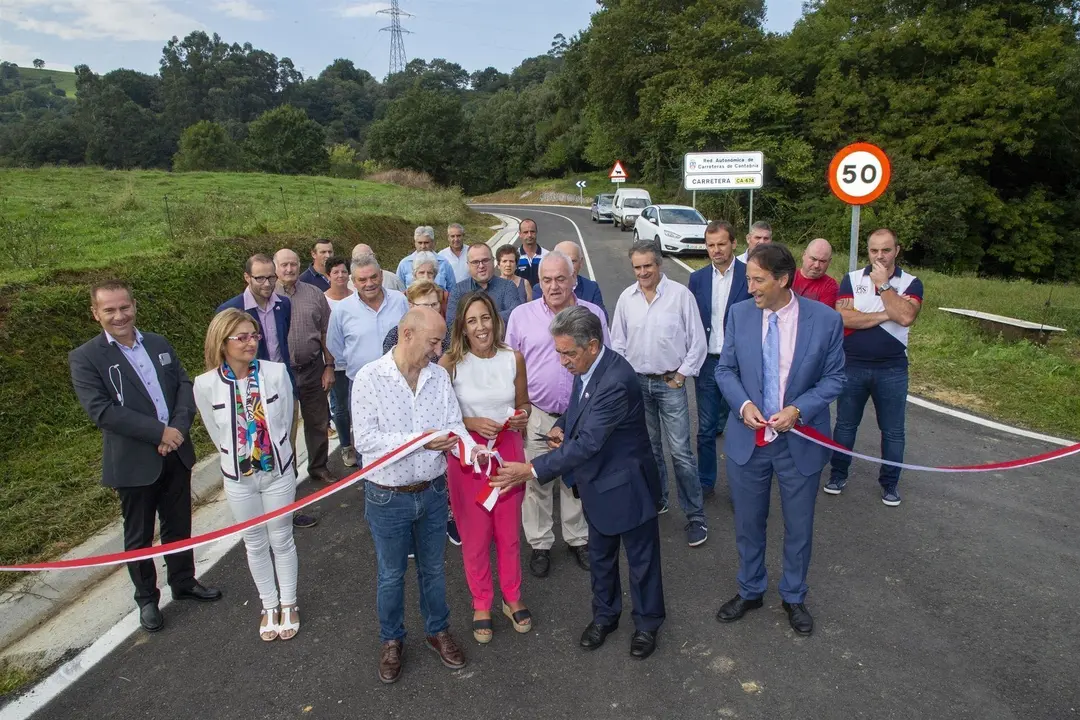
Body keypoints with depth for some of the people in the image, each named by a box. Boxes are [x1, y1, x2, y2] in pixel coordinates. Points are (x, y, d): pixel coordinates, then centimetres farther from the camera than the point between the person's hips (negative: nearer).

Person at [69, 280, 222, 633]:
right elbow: (101, 410, -20)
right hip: (133, 462, -4)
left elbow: (184, 385, 2)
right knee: (139, 536, 13)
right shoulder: (85, 358, -10)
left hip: (176, 453, 4)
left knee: (178, 526, 19)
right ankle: (146, 599, 32)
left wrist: (179, 427, -16)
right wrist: (159, 432, -23)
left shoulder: (159, 344, 5)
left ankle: (183, 582, 40)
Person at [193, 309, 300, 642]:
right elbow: (217, 435, -1)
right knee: (255, 543, 17)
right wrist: (243, 460, 7)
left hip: (279, 472, -1)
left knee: (281, 540, 15)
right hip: (239, 478, 1)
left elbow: (286, 422, -3)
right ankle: (269, 605, 37)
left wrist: (276, 456, 5)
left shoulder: (277, 372, -17)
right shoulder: (206, 384, -15)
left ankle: (288, 603, 35)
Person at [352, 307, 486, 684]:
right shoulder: (369, 378, -16)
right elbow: (365, 439, -19)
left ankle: (437, 630, 43)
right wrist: (419, 440, -26)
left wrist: (471, 449, -25)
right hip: (388, 497, -3)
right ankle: (391, 639, 39)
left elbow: (455, 425, -4)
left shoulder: (439, 375, -3)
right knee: (391, 575, 16)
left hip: (433, 492, 3)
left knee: (433, 568, 20)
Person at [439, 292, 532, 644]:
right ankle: (481, 606, 31)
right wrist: (471, 423, -20)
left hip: (508, 451, 2)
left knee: (509, 532, 15)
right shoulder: (450, 363, -12)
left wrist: (523, 416, -12)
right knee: (475, 535, 10)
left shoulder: (513, 358, -5)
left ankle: (513, 599, 37)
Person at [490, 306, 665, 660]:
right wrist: (561, 426, -6)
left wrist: (532, 470, -34)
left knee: (641, 558, 15)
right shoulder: (586, 368, -5)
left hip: (626, 485, -8)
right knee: (600, 556, 23)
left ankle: (646, 623, 36)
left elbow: (588, 442, -35)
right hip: (597, 482, 8)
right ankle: (605, 615, 44)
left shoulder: (616, 382, -33)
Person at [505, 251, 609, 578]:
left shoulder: (593, 314, 2)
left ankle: (578, 539, 31)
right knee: (536, 483, 8)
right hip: (537, 415, -1)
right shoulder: (521, 315, -1)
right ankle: (540, 545, 24)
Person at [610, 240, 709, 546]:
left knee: (680, 451, -4)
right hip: (636, 381, 4)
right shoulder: (626, 298, 2)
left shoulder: (680, 294, -8)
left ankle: (695, 516, 7)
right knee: (648, 447, 15)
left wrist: (681, 375, -5)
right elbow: (618, 342, 11)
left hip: (670, 383, -3)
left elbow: (697, 341, -4)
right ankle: (656, 500, 32)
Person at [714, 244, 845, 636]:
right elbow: (725, 369, 2)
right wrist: (742, 404, -16)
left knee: (799, 527, 15)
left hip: (800, 443, -1)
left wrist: (799, 409, -19)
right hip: (748, 440, 2)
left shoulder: (826, 320, -12)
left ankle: (794, 597, 39)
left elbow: (834, 377, -4)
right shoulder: (739, 313, -6)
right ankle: (749, 591, 40)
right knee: (748, 524, 16)